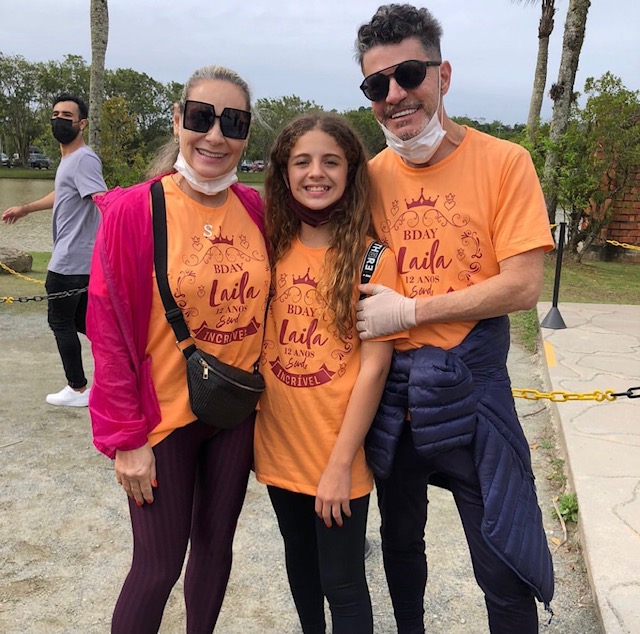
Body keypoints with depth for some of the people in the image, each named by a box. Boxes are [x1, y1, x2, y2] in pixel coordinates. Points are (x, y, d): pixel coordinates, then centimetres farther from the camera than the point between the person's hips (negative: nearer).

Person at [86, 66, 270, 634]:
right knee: (159, 566, 6)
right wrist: (126, 438, -11)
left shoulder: (255, 209, -1)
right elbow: (109, 330, -12)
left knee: (216, 544, 19)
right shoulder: (133, 211, -14)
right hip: (164, 415, -4)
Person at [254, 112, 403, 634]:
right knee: (300, 564, 24)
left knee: (342, 585, 10)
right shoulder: (275, 249, 1)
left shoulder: (370, 256, -13)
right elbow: (261, 345, 8)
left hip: (338, 457, -4)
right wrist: (249, 429, 2)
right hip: (280, 446, 5)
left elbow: (374, 366, -15)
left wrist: (340, 464, -15)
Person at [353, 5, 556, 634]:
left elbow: (522, 286, -16)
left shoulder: (503, 162, -9)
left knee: (505, 572, 7)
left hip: (470, 391, -4)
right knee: (400, 540, 23)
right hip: (391, 390, 4)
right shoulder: (374, 174, 2)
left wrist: (408, 309, -16)